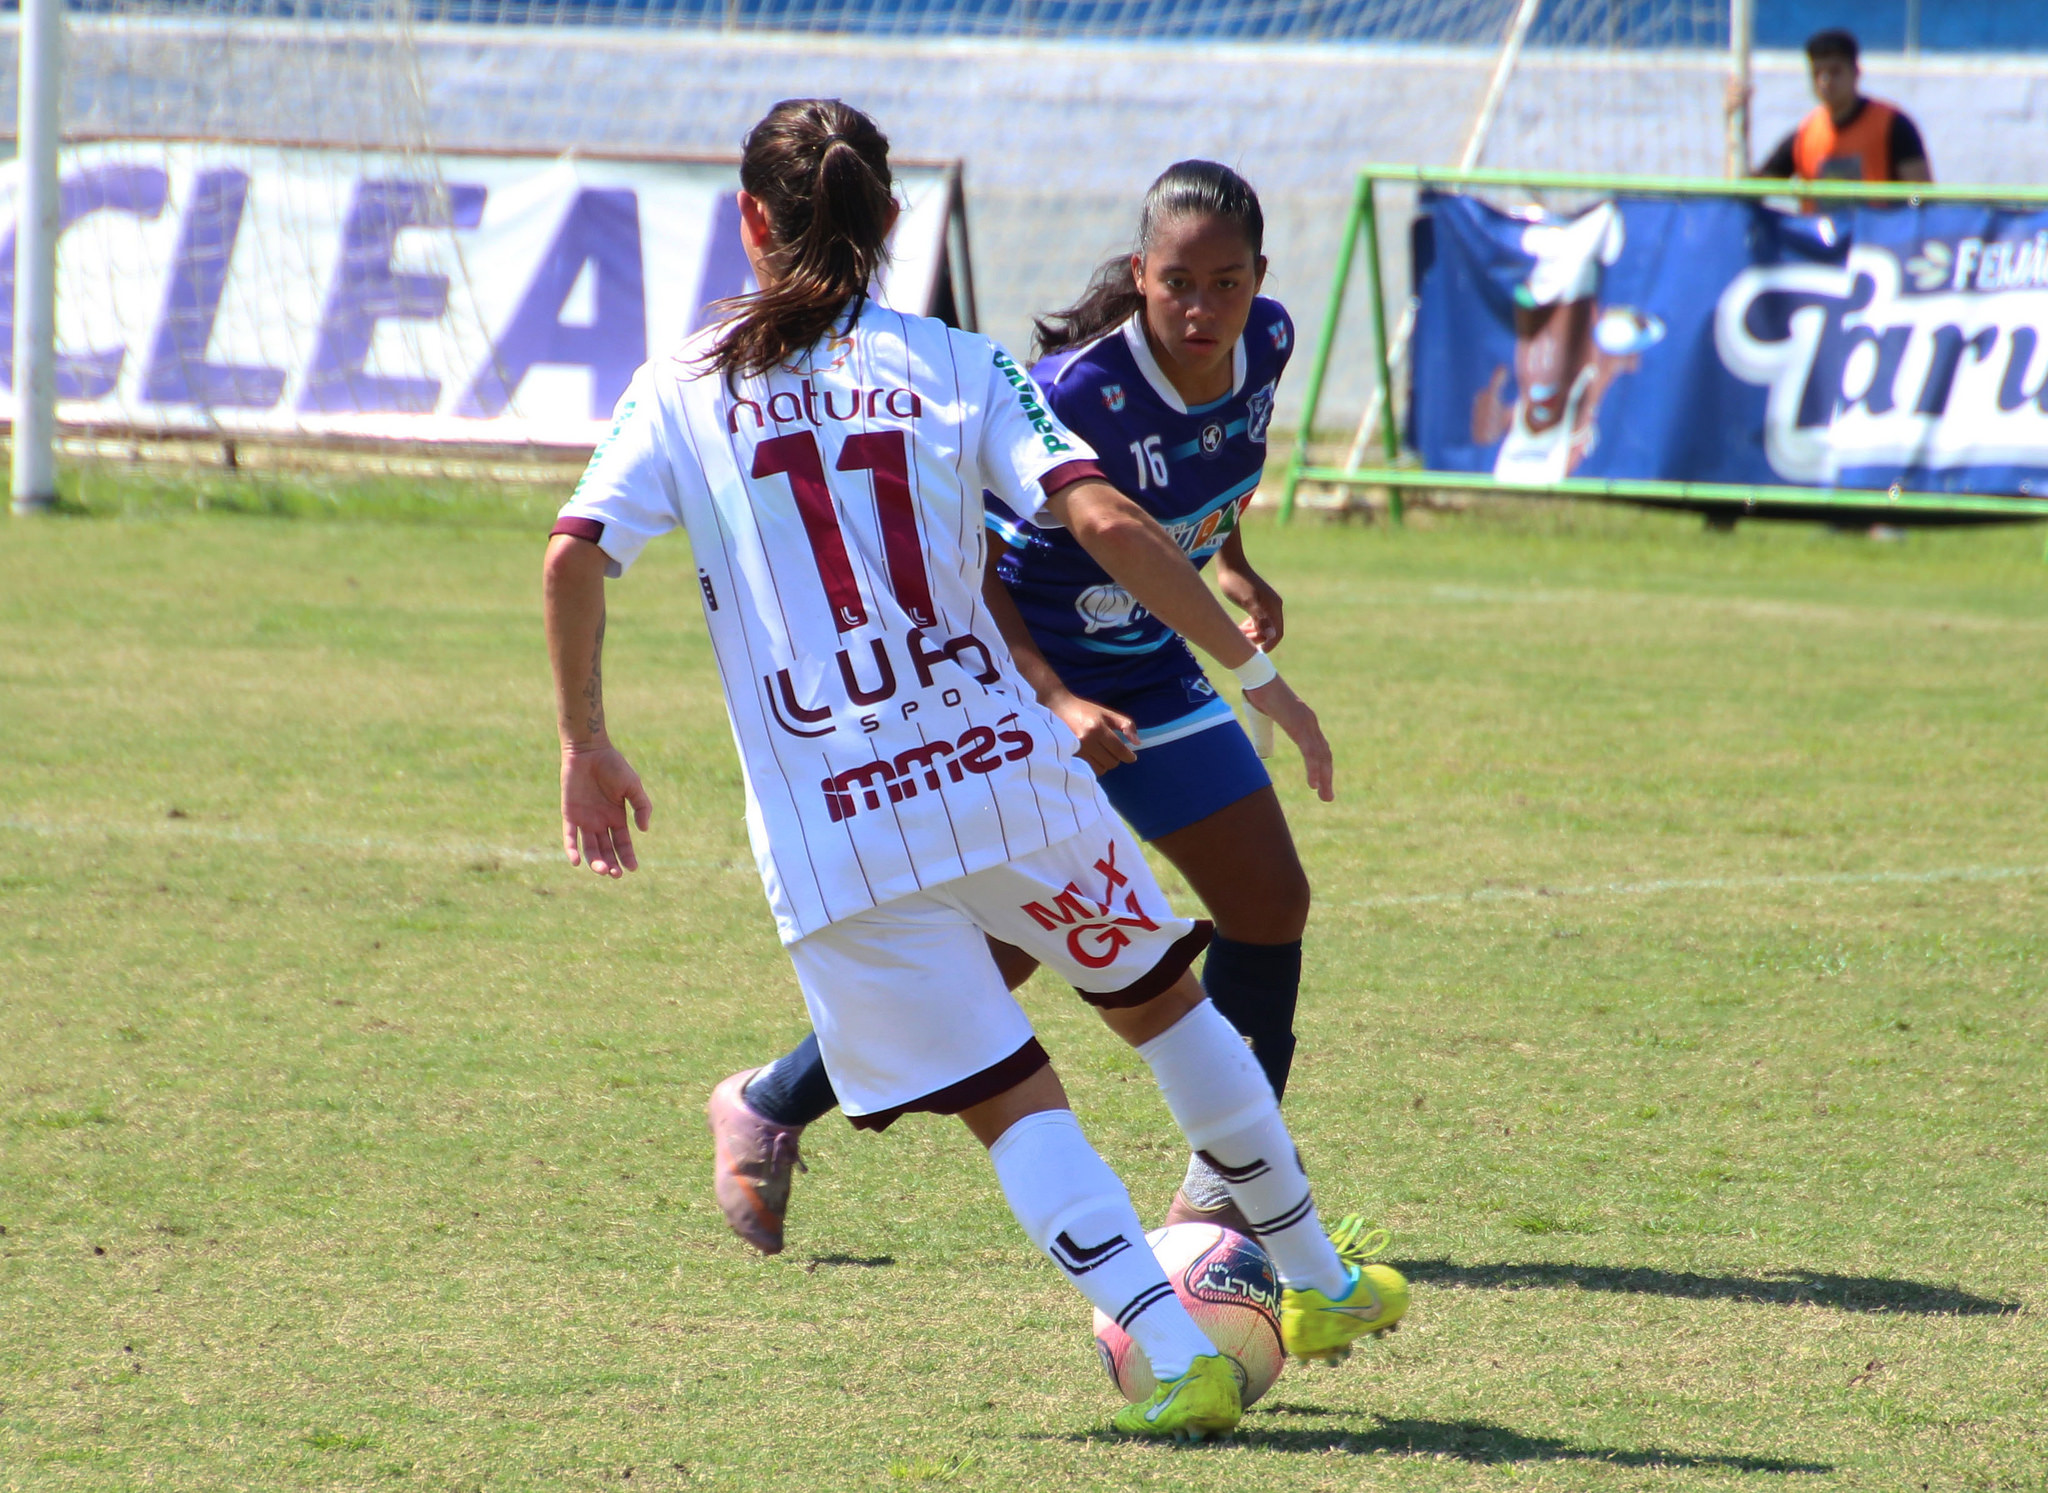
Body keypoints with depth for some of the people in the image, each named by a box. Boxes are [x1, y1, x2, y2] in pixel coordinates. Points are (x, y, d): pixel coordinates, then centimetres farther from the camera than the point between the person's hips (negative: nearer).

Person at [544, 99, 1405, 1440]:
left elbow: (575, 559, -7)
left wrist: (588, 746, 5)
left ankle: (1176, 1355, -8)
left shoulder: (684, 387, 4)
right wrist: (1254, 670, -2)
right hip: (998, 766, 1)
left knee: (1010, 1099, 6)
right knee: (1162, 1000, 23)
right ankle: (1321, 1288, 33)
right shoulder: (954, 366, 3)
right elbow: (1105, 522, -8)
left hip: (829, 831, -1)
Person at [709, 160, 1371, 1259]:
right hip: (1024, 675, -7)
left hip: (1151, 672, 7)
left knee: (1270, 903, 1)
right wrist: (1056, 704, -34)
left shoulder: (1266, 344, -9)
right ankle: (765, 1108, 12)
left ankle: (1228, 1188, 13)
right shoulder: (1076, 390, -31)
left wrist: (1235, 563, 12)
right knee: (999, 948, -9)